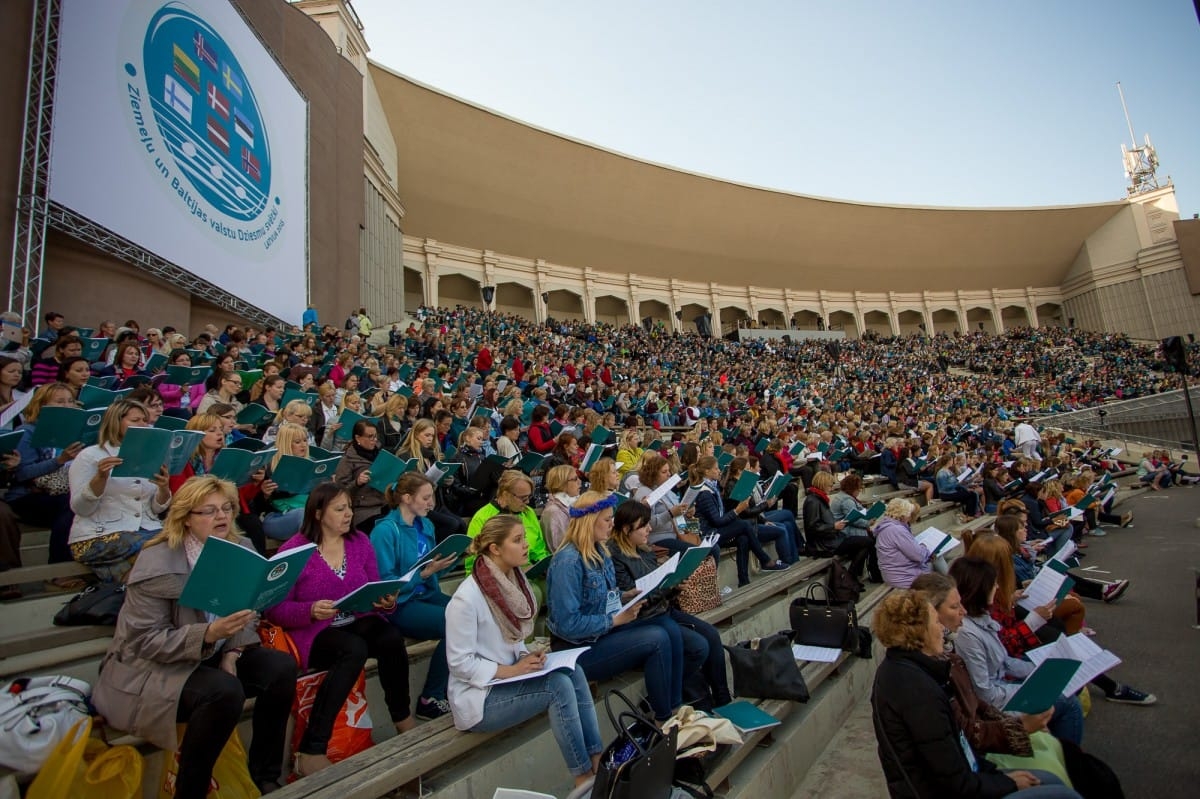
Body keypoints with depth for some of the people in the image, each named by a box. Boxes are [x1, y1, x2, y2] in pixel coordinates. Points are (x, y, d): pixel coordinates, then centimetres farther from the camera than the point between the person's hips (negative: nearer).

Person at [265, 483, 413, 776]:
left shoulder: (360, 541, 5)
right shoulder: (293, 549, -8)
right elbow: (275, 609, -7)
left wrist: (387, 603, -15)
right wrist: (311, 610, -26)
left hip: (357, 622, 4)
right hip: (313, 631, -4)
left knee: (393, 638, -28)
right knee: (355, 649, -35)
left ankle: (402, 717, -3)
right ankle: (311, 751, -23)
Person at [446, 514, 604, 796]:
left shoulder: (513, 581, 1)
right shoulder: (467, 597, -23)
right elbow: (460, 662, -19)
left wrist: (527, 656, -6)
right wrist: (510, 670, -21)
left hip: (507, 678, 7)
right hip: (478, 696, -7)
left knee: (573, 671, -15)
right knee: (559, 685, -23)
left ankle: (597, 761, -9)